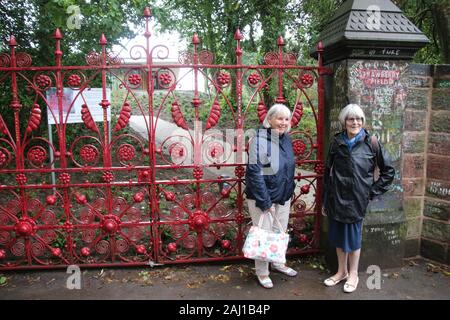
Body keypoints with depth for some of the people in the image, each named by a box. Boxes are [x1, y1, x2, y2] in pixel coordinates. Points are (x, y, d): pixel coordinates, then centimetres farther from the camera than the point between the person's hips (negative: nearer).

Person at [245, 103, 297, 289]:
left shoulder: (286, 139, 3)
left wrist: (289, 191, 13)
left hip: (284, 197, 7)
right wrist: (265, 202, -21)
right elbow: (255, 173, -22)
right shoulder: (260, 140, -19)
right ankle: (262, 272, 24)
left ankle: (278, 262, 41)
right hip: (263, 197, -7)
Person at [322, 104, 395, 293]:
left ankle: (353, 274, 28)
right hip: (336, 198, 3)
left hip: (357, 199, -3)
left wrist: (372, 192, -2)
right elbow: (328, 171, 7)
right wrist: (325, 200, 7)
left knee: (353, 236, 9)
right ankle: (342, 271, 32)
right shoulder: (336, 142, 2)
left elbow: (388, 171, 2)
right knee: (338, 235, 13)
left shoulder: (371, 143, -6)